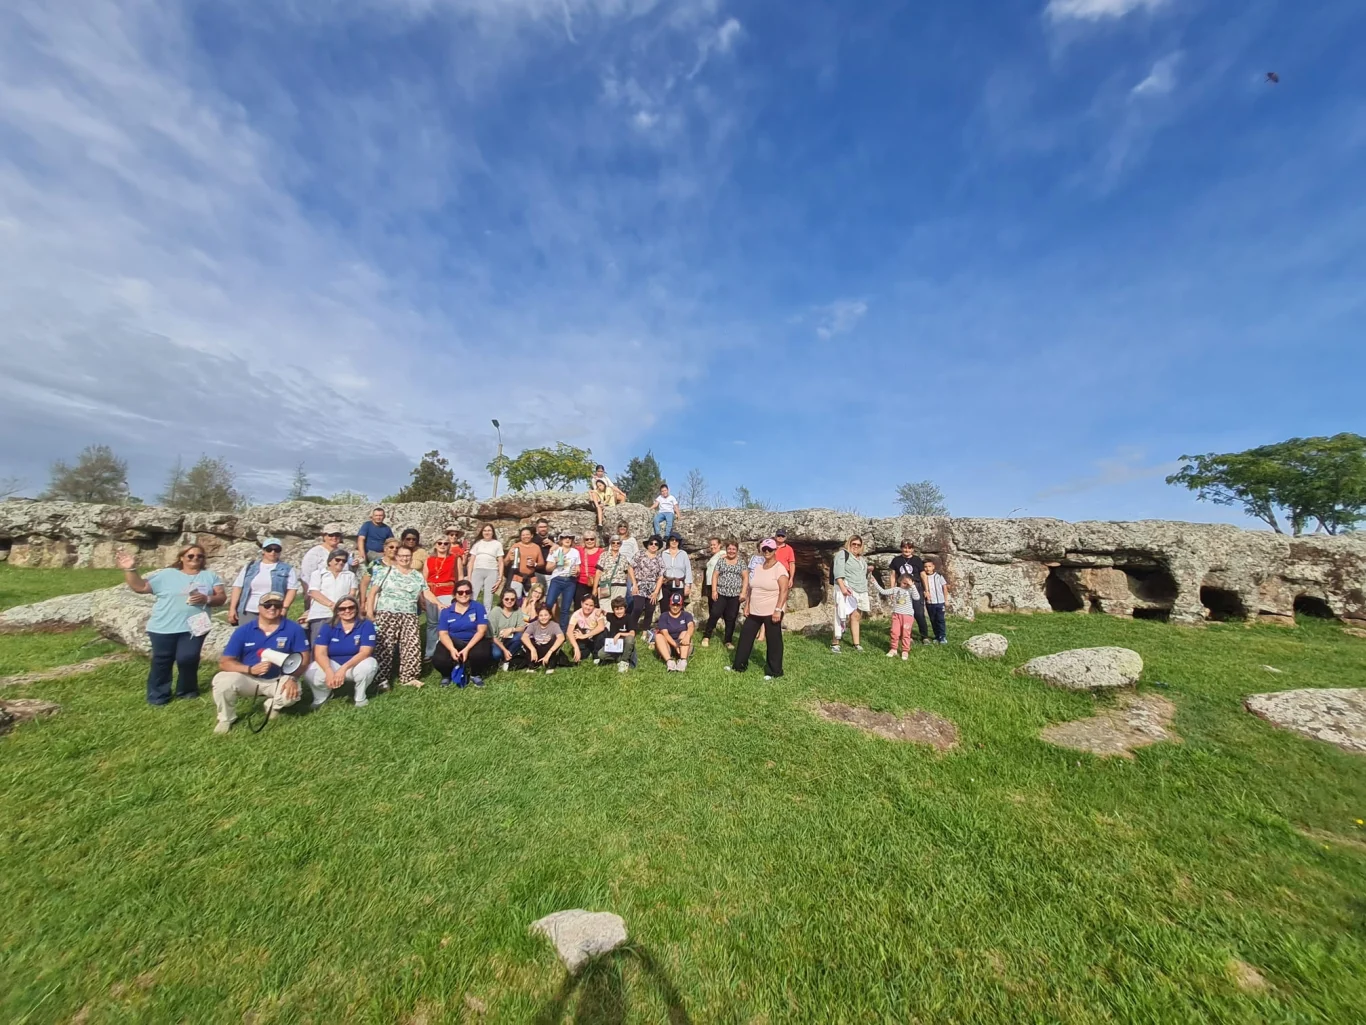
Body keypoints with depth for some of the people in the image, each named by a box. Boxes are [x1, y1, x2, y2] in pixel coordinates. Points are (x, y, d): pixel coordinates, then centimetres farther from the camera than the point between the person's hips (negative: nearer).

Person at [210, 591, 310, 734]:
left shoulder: (294, 629, -11)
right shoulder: (244, 630, -7)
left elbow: (303, 658, -8)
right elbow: (224, 662, -9)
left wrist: (293, 678, -25)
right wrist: (250, 669, -27)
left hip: (278, 680, -1)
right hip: (248, 679, 2)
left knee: (291, 694, -30)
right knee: (222, 680, -27)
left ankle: (273, 705, 12)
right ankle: (226, 719, 3)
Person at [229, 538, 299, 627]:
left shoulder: (287, 569, 5)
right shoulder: (250, 567, 13)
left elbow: (292, 589, -2)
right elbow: (238, 587, 11)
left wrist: (284, 608, -13)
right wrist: (232, 608, 4)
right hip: (248, 612, 3)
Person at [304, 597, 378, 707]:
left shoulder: (366, 625, -13)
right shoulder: (328, 625, -6)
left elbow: (365, 652, -21)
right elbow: (320, 653, -14)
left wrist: (344, 668, -36)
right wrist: (329, 672, -31)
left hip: (356, 666, -2)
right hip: (333, 665, 2)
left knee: (369, 664, -36)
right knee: (310, 672, -27)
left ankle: (361, 697, -5)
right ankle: (321, 698, 8)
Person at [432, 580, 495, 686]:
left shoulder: (478, 607, -6)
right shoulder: (446, 611, 1)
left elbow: (481, 630, -11)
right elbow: (443, 633, -3)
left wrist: (467, 649, -22)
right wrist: (452, 649, -22)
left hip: (474, 642, -2)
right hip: (453, 642, 2)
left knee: (482, 654, -34)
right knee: (438, 660, -27)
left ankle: (475, 675, 2)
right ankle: (447, 675, 12)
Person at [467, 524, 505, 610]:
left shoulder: (497, 544, 9)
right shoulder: (477, 543, 15)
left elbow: (500, 563, 6)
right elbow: (471, 561, 12)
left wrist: (500, 578, -2)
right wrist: (469, 577, 4)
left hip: (492, 572, -1)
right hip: (477, 571, 1)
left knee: (488, 600, 1)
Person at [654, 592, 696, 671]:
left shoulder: (686, 615, 5)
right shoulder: (664, 616, 2)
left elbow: (691, 626, -17)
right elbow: (665, 633, -13)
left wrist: (687, 636, -40)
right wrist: (675, 645, -29)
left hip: (683, 646, 0)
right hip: (668, 646, 0)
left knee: (685, 633, -24)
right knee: (658, 636, -24)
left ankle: (683, 661, -44)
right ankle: (669, 661, -44)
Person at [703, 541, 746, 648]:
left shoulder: (741, 563, 5)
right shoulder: (721, 561, 6)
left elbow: (745, 578, 1)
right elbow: (715, 576, 3)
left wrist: (743, 592, -7)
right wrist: (714, 590, -6)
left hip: (735, 595, 0)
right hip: (721, 593, 0)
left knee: (731, 618, 5)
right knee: (715, 614, -9)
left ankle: (728, 641, 16)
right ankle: (706, 636, 5)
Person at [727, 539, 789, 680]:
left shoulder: (779, 568, -12)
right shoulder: (757, 567, 8)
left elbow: (784, 590, -18)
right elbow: (751, 588, 14)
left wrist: (778, 610, -23)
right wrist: (747, 605, 11)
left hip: (771, 612, -7)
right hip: (754, 611, 7)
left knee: (773, 641, 4)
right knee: (745, 636, 12)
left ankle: (774, 672, 18)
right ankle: (739, 666, 25)